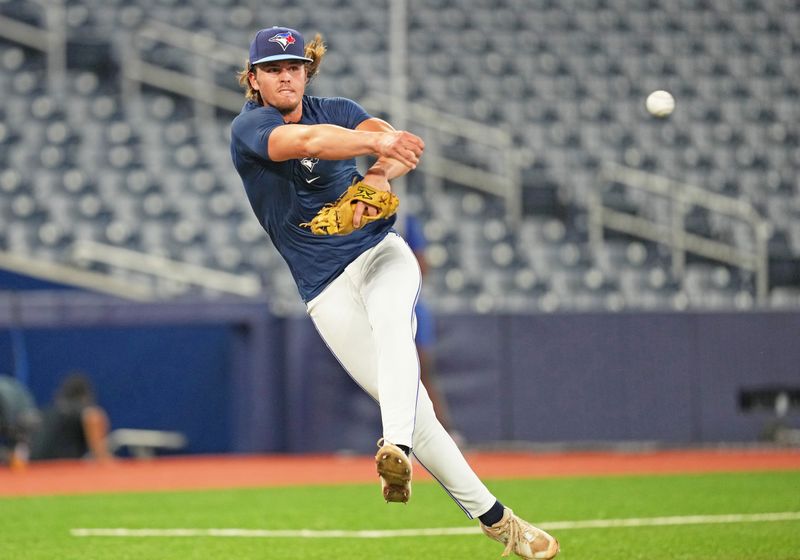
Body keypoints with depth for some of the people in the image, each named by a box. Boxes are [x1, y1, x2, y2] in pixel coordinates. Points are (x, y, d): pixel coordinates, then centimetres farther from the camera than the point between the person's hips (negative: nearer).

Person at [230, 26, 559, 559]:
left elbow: (400, 146, -11)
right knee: (410, 407, -9)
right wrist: (378, 141, -45)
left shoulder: (336, 110, 7)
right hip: (328, 291, -2)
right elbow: (308, 141, -27)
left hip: (381, 252, 2)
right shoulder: (248, 129, -5)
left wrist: (378, 175, -35)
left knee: (390, 320, -34)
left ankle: (396, 451, -54)